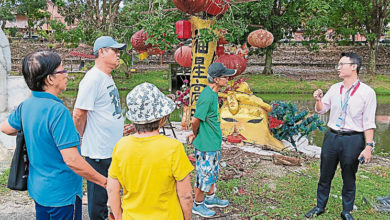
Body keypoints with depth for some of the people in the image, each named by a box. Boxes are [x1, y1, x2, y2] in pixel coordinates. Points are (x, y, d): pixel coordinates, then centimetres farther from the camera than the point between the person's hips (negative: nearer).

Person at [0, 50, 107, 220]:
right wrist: (105, 182, -20)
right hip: (61, 193, -8)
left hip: (38, 189, 8)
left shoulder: (26, 105, 0)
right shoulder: (57, 110, -26)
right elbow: (72, 160, -29)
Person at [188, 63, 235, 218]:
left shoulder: (213, 93, 6)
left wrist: (195, 134, 10)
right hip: (205, 145, -9)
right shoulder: (207, 96, -25)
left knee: (212, 172, 23)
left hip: (214, 142, 9)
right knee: (204, 174, 6)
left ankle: (210, 198, 41)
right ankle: (198, 205, 23)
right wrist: (195, 134, -3)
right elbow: (196, 120, -22)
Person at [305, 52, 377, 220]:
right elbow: (321, 110, 17)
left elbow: (369, 123, -8)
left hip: (353, 140, -4)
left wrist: (369, 146, -14)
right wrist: (318, 99, -4)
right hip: (332, 137, 4)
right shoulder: (334, 89, 6)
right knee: (325, 175, 13)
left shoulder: (367, 92, -7)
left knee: (349, 178, 11)